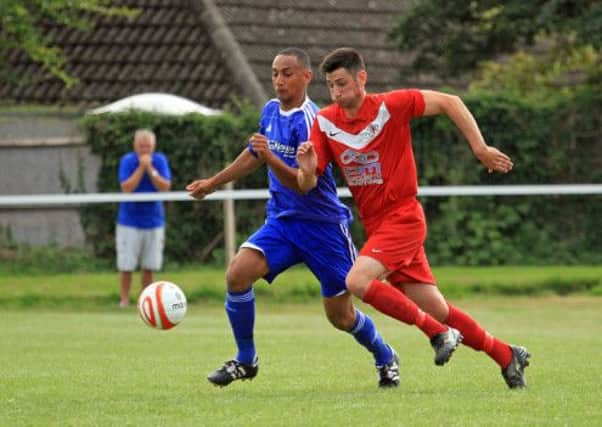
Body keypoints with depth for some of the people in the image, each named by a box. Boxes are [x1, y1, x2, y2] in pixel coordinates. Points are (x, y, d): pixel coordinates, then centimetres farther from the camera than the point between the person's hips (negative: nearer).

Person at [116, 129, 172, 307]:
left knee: (149, 266, 3)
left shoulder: (160, 160, 0)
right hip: (130, 222, -2)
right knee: (126, 266, -4)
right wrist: (141, 167, -18)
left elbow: (165, 187, -9)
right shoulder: (127, 161, -6)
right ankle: (124, 301, 4)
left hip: (153, 221, 2)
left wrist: (150, 169, -17)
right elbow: (126, 187, -16)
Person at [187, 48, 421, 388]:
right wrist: (212, 183, 27)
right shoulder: (271, 110, 4)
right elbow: (254, 155, 23)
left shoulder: (309, 121, -19)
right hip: (282, 220, 6)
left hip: (323, 224, -6)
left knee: (341, 316, 1)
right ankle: (246, 360, -2)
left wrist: (270, 157, -39)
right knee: (238, 274, -18)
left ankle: (386, 358, 31)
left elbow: (303, 183, -25)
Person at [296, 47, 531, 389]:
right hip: (375, 224, 6)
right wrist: (307, 170, -23)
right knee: (435, 308, 7)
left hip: (402, 217, -6)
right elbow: (307, 186, 0)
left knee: (358, 281, -25)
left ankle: (437, 333, -10)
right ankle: (506, 356, 21)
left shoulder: (390, 105, -13)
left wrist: (480, 149, -9)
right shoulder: (325, 123, 0)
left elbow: (449, 102, -6)